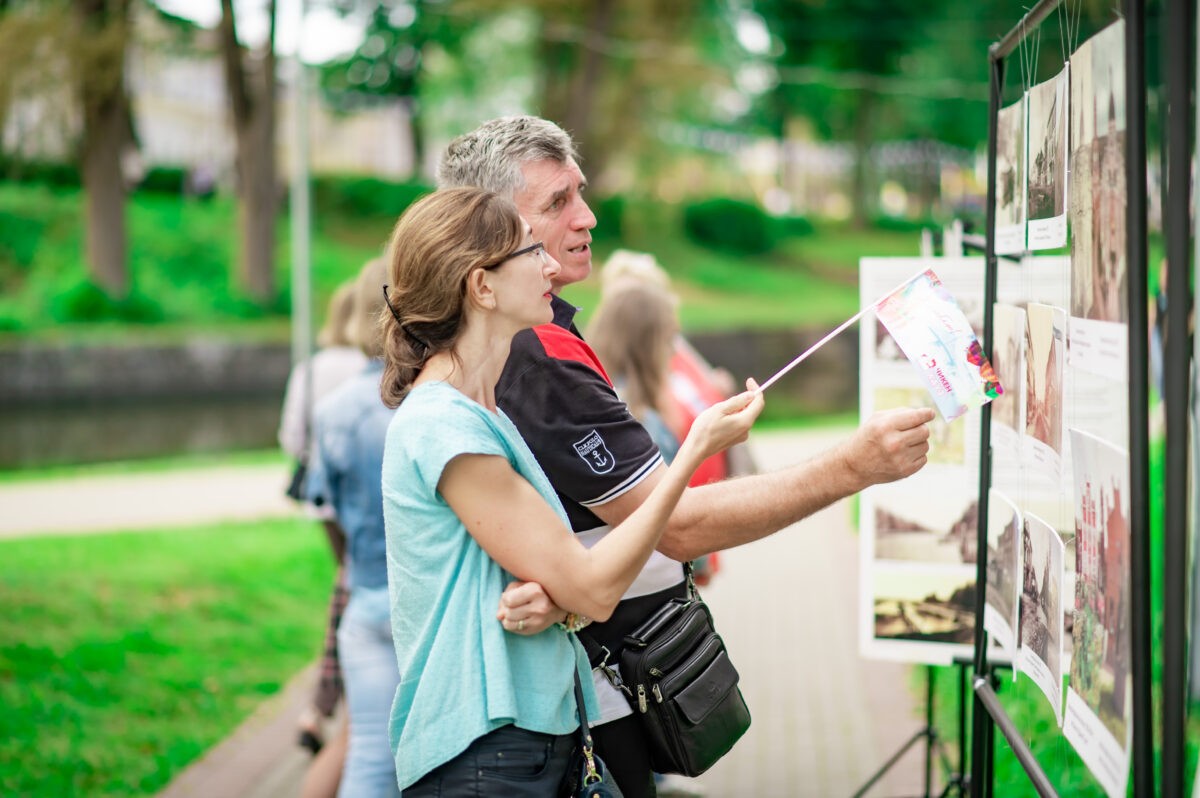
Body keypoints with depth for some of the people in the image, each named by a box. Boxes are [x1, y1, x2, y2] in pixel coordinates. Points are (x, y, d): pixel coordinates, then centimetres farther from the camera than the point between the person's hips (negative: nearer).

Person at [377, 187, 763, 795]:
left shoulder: (480, 414, 14)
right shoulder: (442, 425, -17)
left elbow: (569, 586, 13)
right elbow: (595, 590, -17)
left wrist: (554, 600, -12)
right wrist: (695, 451, -13)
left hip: (533, 738, 9)